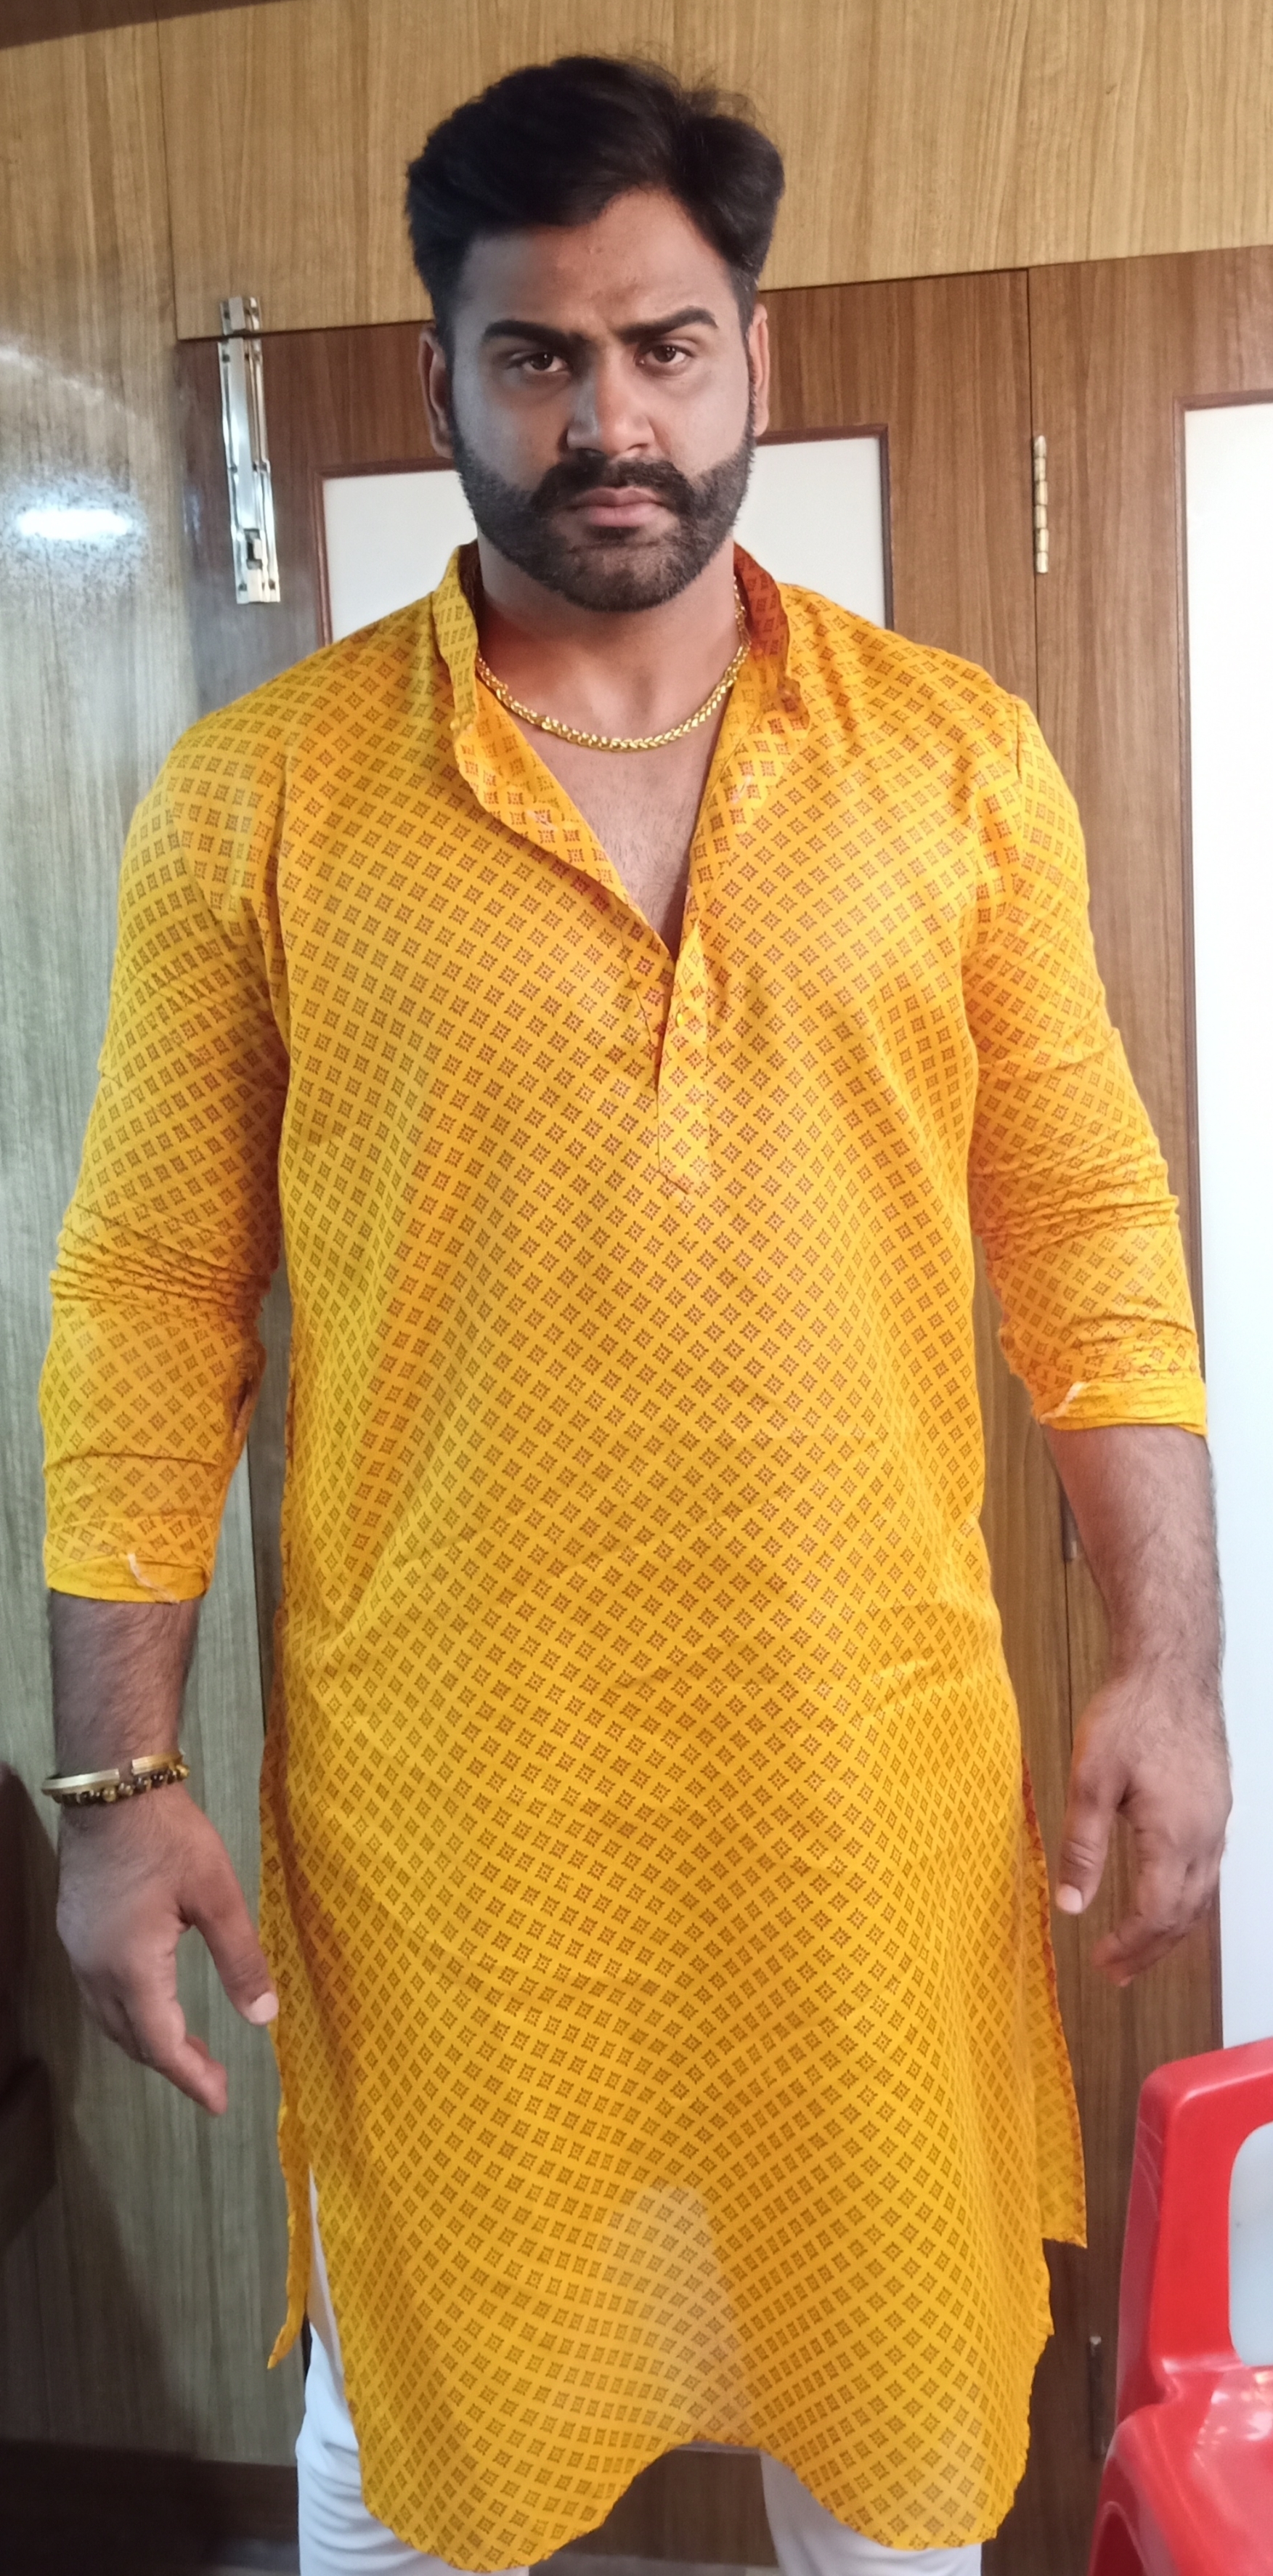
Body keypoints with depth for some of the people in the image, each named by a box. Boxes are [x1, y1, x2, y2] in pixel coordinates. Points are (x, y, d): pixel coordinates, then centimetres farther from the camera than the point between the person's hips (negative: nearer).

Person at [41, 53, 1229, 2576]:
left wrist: (1166, 1662, -1)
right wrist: (119, 1781, -4)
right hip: (439, 1793, -1)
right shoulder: (258, 797, -3)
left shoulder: (957, 755, 2)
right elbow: (150, 1304, -2)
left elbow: (1090, 1229, 3)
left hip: (873, 1769, 2)